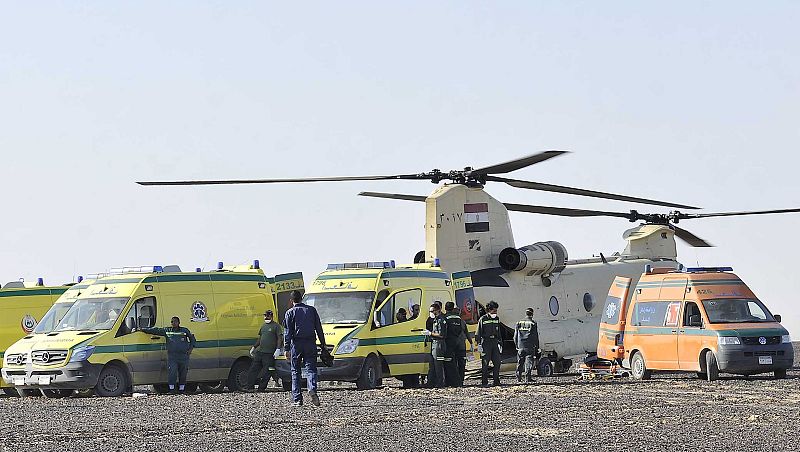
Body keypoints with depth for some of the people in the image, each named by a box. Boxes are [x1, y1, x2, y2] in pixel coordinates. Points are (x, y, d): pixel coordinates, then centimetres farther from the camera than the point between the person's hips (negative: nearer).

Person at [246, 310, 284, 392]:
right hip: (259, 351, 7)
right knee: (253, 369, 3)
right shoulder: (263, 326, 18)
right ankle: (250, 387, 5)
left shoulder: (276, 326, -2)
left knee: (267, 372, -3)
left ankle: (262, 388, 3)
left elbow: (280, 338, -7)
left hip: (269, 354, -7)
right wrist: (254, 347, 24)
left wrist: (278, 349, -17)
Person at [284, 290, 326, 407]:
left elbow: (287, 332, -4)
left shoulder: (290, 313, 1)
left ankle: (297, 399, 4)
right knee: (311, 369, 1)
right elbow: (319, 328, 10)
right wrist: (323, 344, 16)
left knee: (296, 372, 6)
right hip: (310, 343, 2)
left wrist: (287, 349, -5)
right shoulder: (312, 310, 9)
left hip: (296, 344, -2)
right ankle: (312, 389, -27)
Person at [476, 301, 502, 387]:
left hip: (494, 341, 5)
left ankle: (496, 381, 9)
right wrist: (479, 344, -10)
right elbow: (478, 332, -5)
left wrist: (499, 342, 18)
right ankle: (485, 382, 1)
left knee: (497, 362, 2)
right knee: (485, 363, -3)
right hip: (486, 342, -5)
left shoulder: (496, 319, 13)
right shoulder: (483, 319, -5)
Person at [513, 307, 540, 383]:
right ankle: (528, 378, -5)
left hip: (521, 346, 3)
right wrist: (537, 348, 3)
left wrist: (517, 345, 19)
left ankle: (518, 378, 12)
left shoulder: (519, 323, 8)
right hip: (530, 347, -3)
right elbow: (536, 337, -2)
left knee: (520, 362, 11)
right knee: (529, 362, -1)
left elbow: (515, 336, 11)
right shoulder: (533, 323, -3)